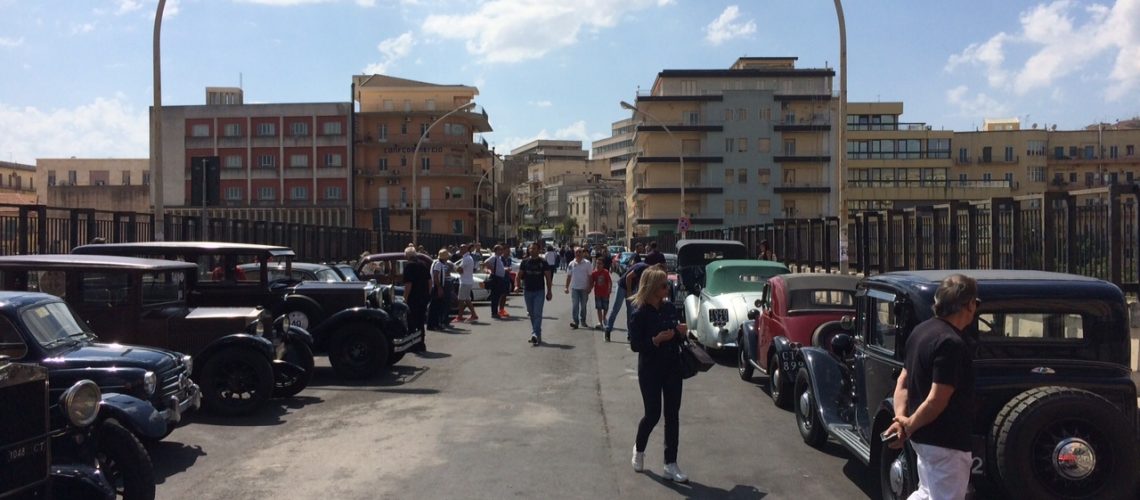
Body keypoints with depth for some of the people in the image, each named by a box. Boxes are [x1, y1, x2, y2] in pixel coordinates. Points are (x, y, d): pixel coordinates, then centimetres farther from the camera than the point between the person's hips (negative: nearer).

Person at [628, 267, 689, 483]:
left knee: (673, 415, 4)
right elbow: (635, 344, -14)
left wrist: (682, 333, -7)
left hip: (672, 368, 5)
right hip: (650, 370, -5)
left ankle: (671, 465, 12)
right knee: (653, 414, 2)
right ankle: (639, 449, 32)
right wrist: (657, 340, -26)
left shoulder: (670, 308, 3)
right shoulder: (640, 314, -12)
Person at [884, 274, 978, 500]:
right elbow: (936, 400, -26)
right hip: (945, 440, -9)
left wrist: (900, 417, -5)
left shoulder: (922, 330, 6)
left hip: (924, 434, 9)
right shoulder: (951, 343, -23)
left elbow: (903, 381, 6)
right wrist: (908, 426, -14)